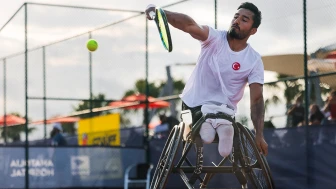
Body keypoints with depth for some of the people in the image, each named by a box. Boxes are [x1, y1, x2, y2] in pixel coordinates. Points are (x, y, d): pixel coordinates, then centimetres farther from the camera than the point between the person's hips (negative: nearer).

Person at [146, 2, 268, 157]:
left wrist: (259, 135, -28)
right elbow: (190, 25, -30)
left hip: (223, 109, -1)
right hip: (192, 104, 1)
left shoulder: (254, 61, -9)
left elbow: (257, 99, -15)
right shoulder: (215, 38, -10)